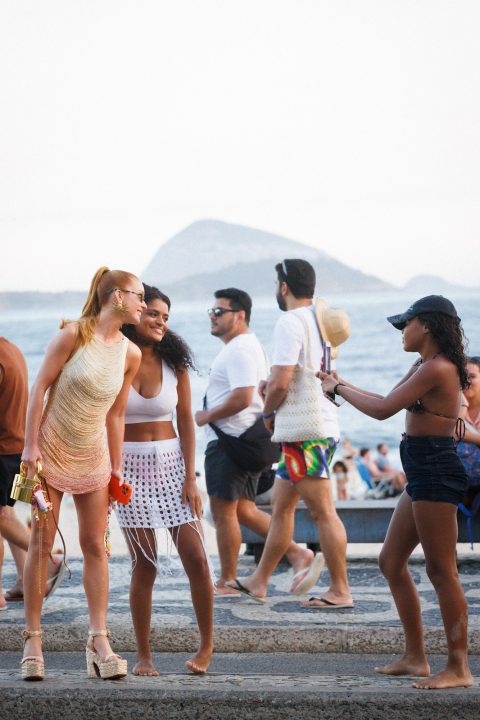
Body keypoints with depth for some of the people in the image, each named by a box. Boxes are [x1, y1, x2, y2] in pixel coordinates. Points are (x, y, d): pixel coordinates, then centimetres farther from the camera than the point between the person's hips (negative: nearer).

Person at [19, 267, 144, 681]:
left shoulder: (131, 354, 0)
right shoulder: (75, 334, -13)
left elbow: (115, 414, 8)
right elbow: (40, 388, -10)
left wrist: (117, 467, 8)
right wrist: (31, 446, -14)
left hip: (93, 457, 4)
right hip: (51, 450, -4)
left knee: (95, 546, 0)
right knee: (42, 544, -2)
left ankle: (99, 643, 0)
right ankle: (33, 640, 4)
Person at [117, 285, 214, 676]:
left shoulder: (174, 362, 4)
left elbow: (186, 422, 3)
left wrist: (190, 479, -4)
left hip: (172, 463, 2)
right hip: (130, 465, -2)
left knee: (197, 558, -5)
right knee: (145, 565, -1)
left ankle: (207, 644, 11)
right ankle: (143, 654, 10)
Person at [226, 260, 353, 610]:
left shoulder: (291, 322, -15)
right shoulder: (321, 320, 14)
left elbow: (280, 382, -22)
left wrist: (268, 412, -3)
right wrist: (273, 390, 13)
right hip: (322, 423, 10)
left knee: (323, 511, -6)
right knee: (282, 506, 17)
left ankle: (340, 591, -3)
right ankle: (259, 581, 25)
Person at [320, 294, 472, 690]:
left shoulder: (436, 368, -17)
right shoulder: (424, 366, 15)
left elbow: (383, 409, -18)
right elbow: (388, 401, 22)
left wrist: (339, 388, -4)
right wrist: (343, 386, 16)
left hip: (436, 474, -11)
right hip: (423, 474, 11)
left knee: (441, 571, -6)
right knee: (391, 562, 15)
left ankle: (458, 668, -1)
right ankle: (415, 657, 21)